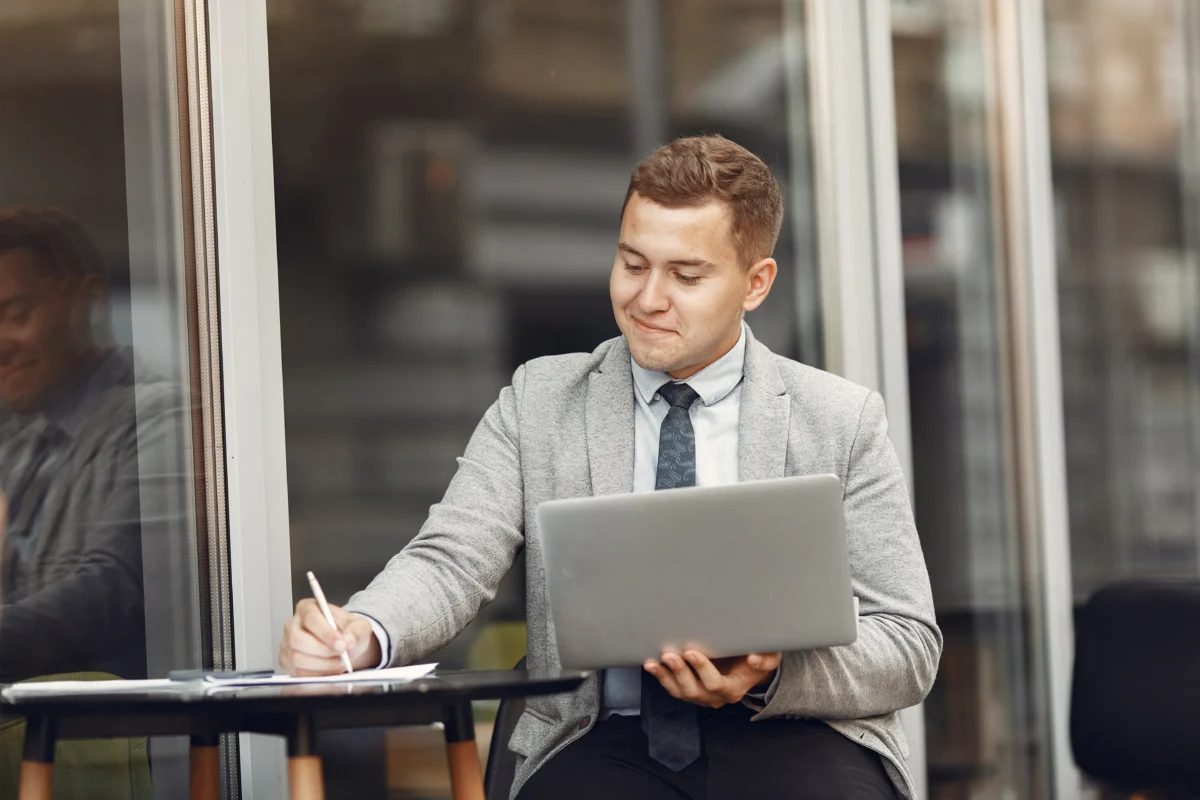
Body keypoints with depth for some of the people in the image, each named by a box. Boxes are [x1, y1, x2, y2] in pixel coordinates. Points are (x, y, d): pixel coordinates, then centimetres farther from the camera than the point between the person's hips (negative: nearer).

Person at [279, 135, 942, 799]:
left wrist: (771, 675, -18)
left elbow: (910, 646, 3)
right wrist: (363, 634, -25)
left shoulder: (842, 422, 7)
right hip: (612, 739, 1)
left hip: (790, 737, 0)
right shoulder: (538, 402, 11)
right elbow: (452, 560, -1)